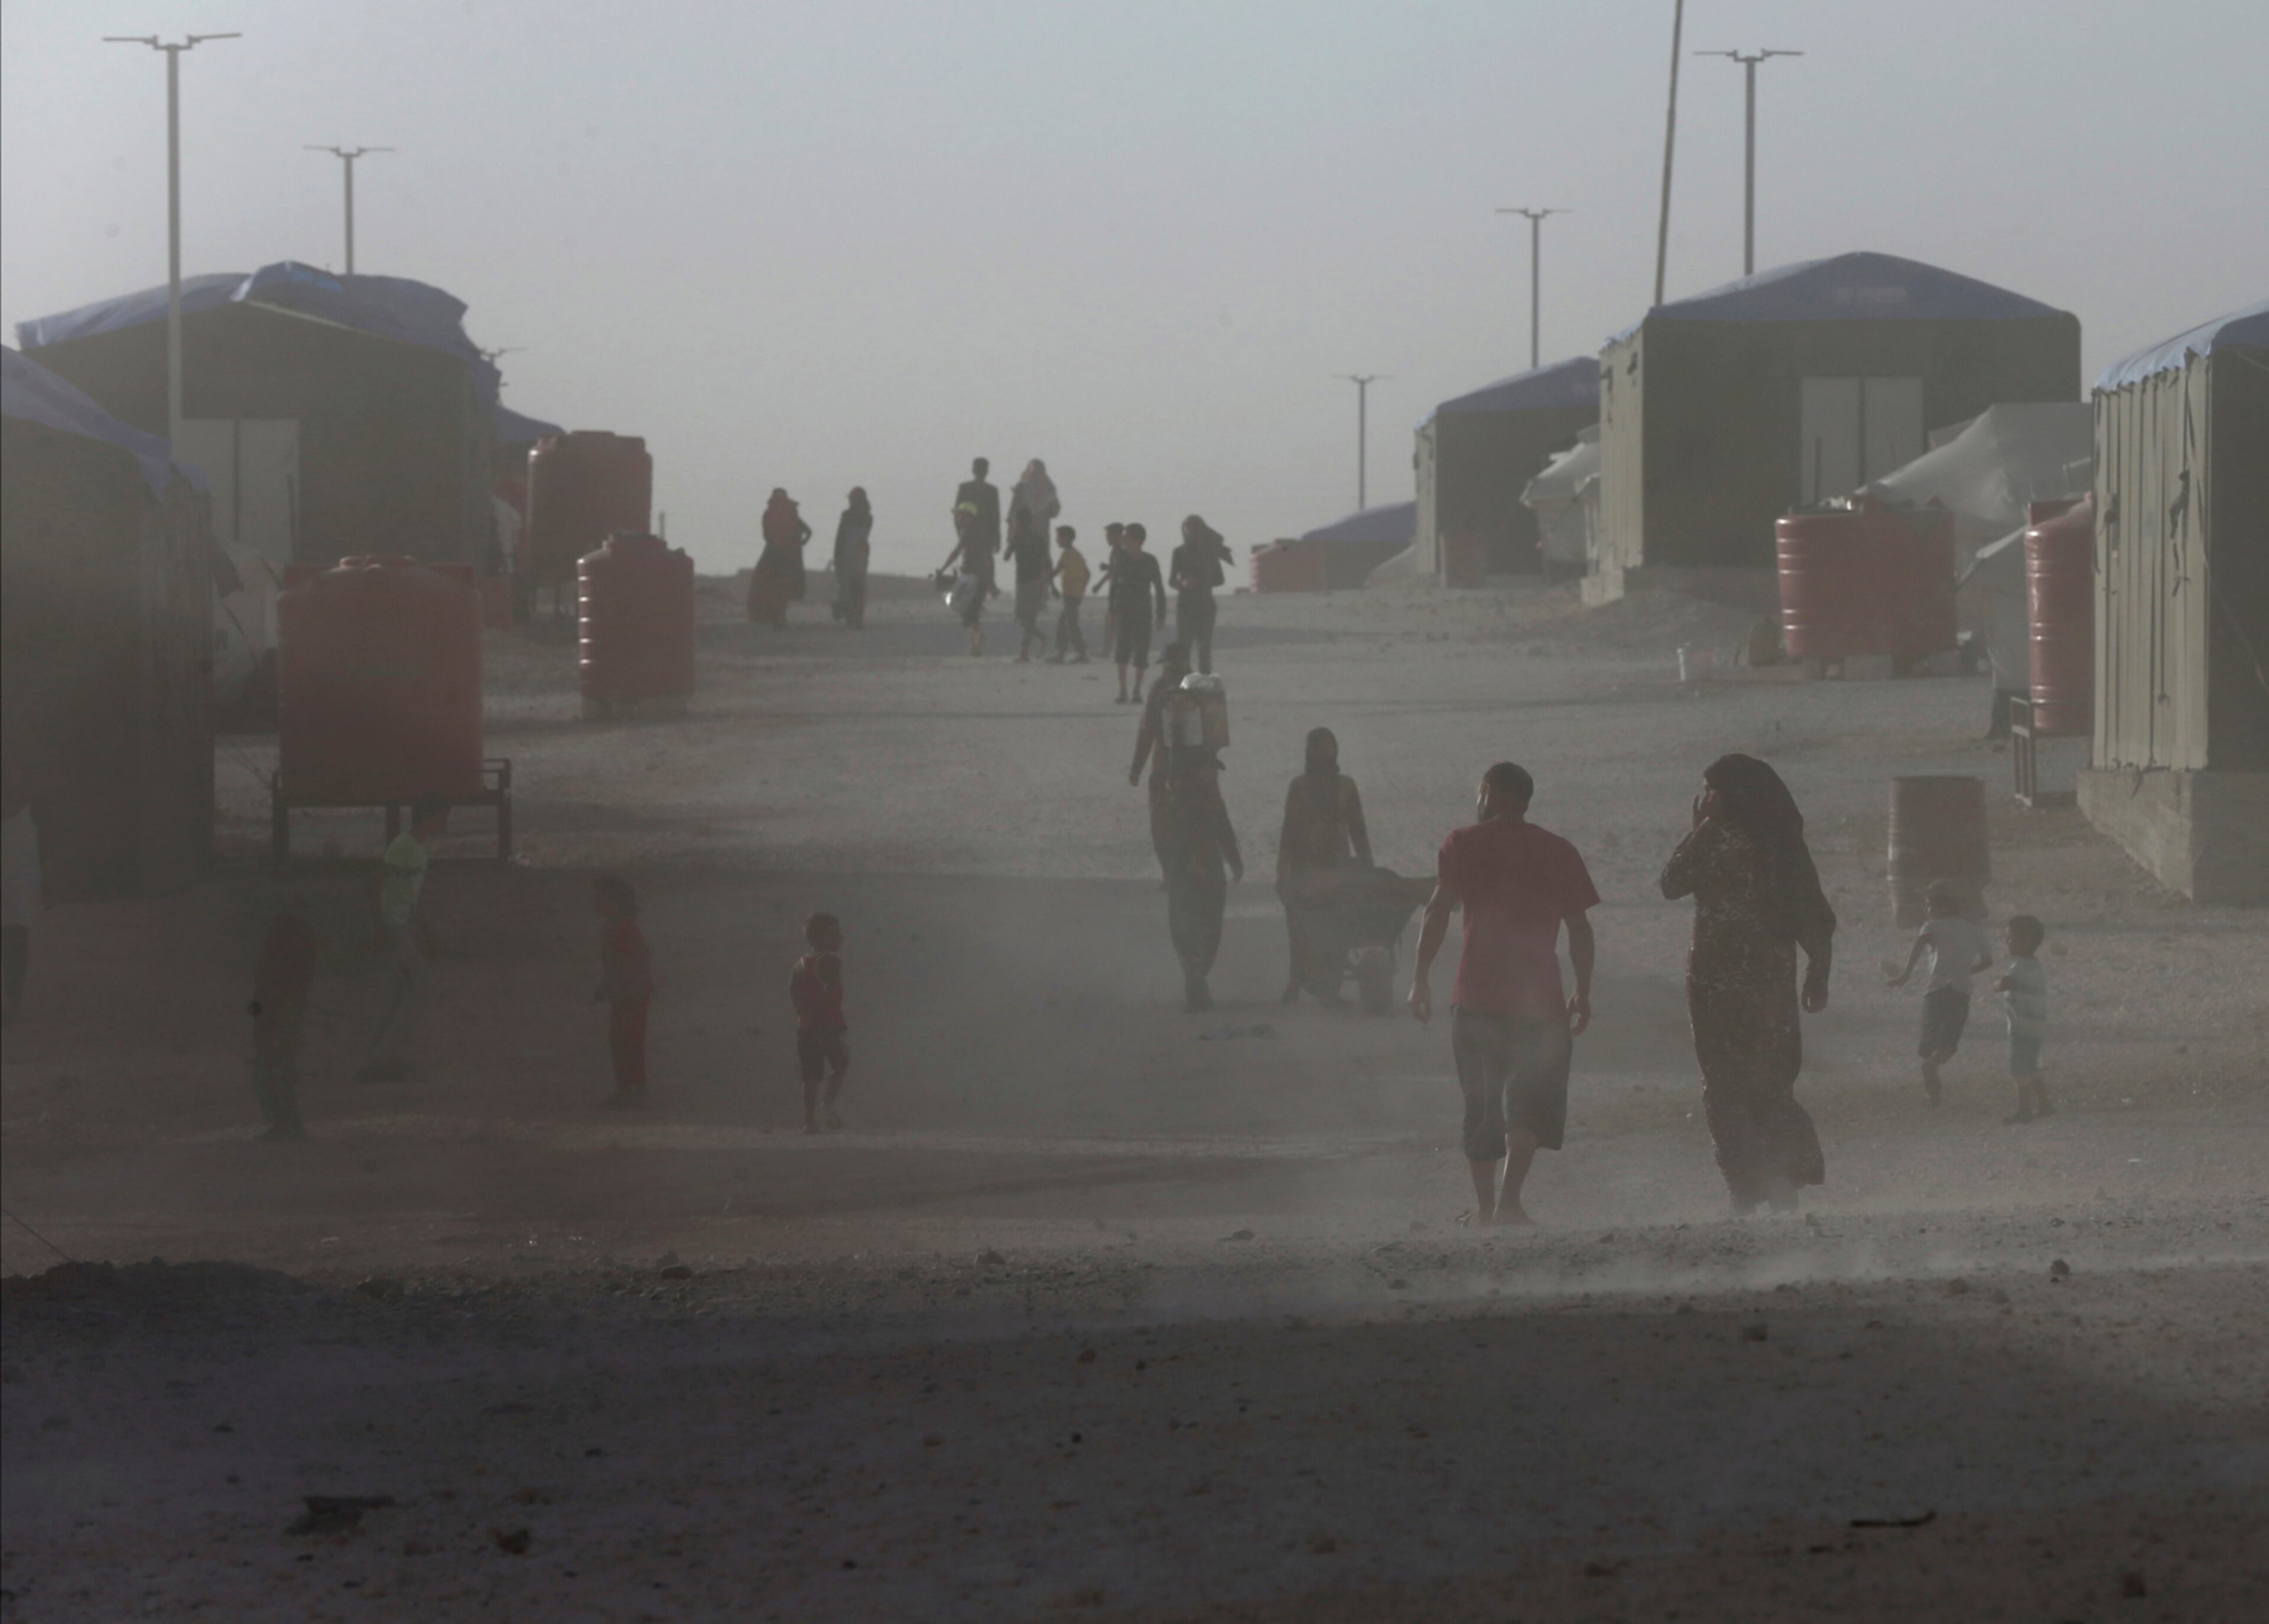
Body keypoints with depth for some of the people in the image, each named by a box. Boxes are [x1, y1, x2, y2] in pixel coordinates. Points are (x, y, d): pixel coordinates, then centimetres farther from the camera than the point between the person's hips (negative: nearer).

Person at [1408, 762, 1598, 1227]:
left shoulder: (1463, 845, 2)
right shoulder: (1559, 852, 6)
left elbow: (1438, 911, -6)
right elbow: (1579, 928, 6)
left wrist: (1421, 978, -4)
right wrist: (1583, 992, 13)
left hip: (1476, 996, 0)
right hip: (1538, 995, 0)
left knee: (1480, 1102, 12)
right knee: (1530, 1101, 2)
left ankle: (1485, 1205, 13)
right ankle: (1509, 1198, -17)